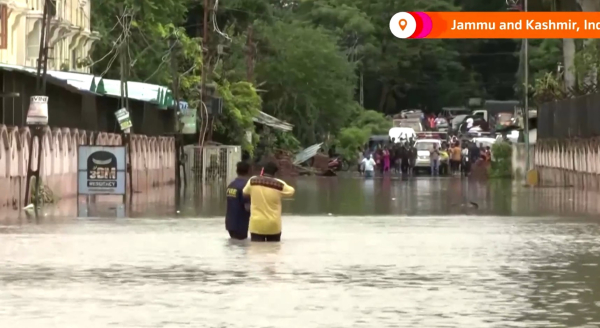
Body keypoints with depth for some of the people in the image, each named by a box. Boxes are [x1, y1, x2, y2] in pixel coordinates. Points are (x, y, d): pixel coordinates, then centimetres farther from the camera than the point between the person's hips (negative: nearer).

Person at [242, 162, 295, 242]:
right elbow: (291, 191, 10)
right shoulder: (279, 184, -10)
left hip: (256, 225, 0)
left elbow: (245, 192, 13)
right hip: (273, 225, 0)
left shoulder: (252, 181, -6)